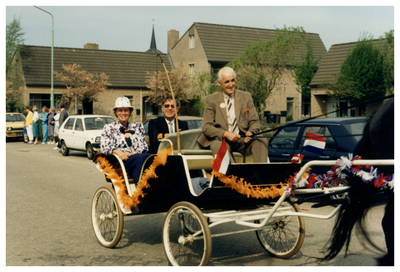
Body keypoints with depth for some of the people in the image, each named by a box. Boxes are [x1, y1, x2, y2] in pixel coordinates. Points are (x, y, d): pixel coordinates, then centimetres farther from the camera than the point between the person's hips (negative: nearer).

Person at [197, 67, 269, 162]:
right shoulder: (211, 100, 7)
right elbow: (206, 126, -1)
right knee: (218, 146, -37)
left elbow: (255, 122, 11)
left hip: (243, 140, 3)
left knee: (262, 141, -26)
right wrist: (226, 134, -19)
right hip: (221, 139, -2)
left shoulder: (246, 96, 14)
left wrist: (251, 132, -15)